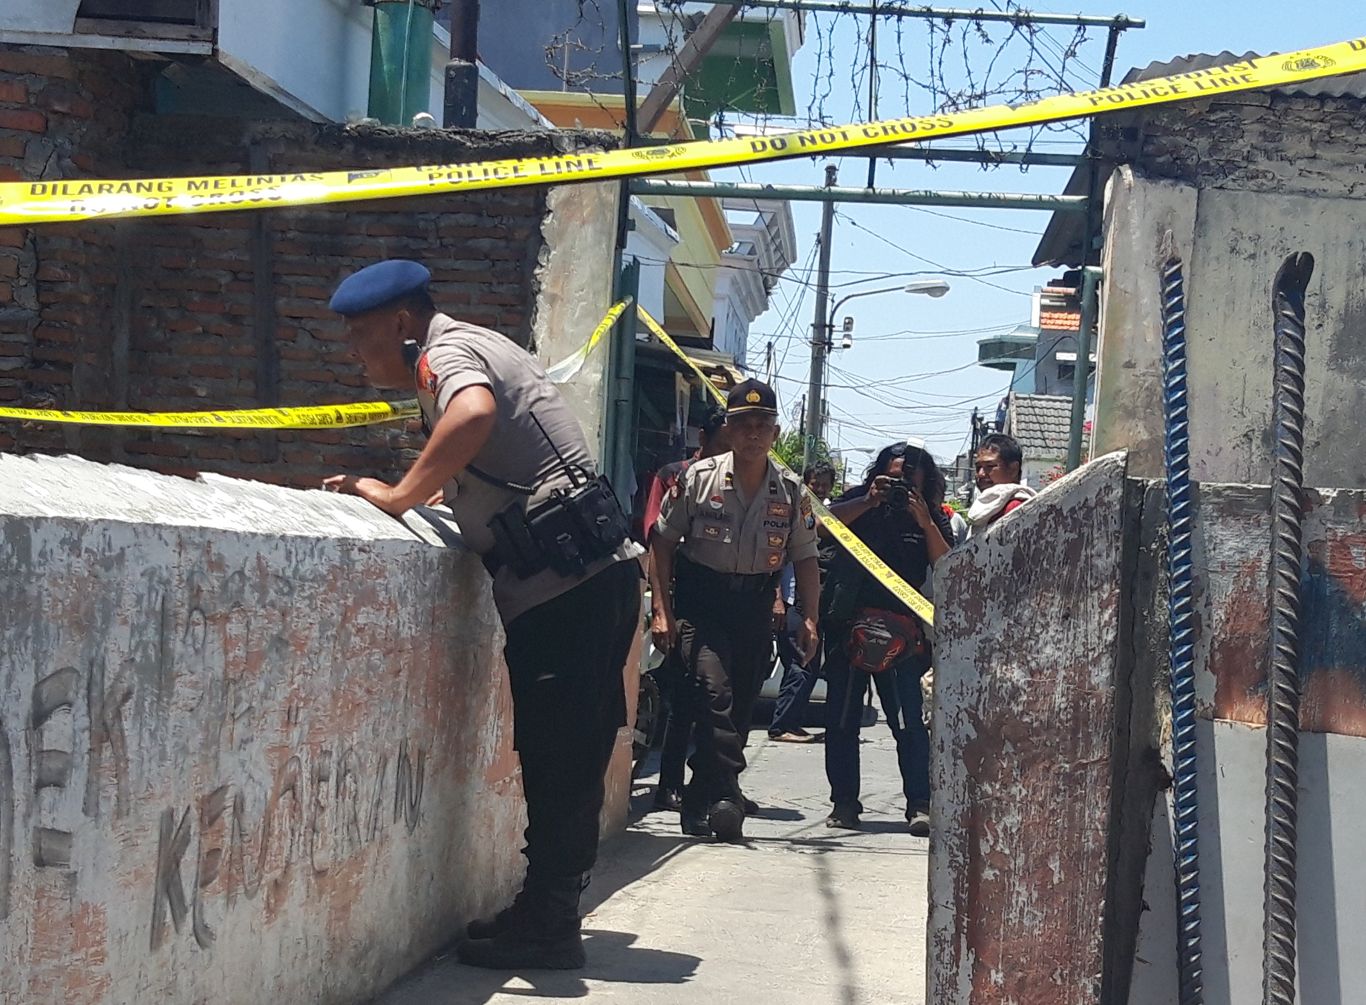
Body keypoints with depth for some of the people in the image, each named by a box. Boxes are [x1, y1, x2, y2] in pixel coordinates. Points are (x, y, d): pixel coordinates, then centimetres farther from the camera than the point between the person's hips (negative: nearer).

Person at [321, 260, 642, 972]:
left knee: (557, 758, -6)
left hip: (569, 583, -10)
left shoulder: (446, 349, -6)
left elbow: (475, 412, -32)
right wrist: (379, 494, 20)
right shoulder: (472, 349, 24)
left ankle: (546, 926, -2)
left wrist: (397, 496, -22)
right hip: (590, 577, 10)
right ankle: (546, 915, 17)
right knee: (563, 758, 12)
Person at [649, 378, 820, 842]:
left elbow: (805, 559, 9)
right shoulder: (698, 478, -4)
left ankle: (698, 804, 15)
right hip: (699, 600, -3)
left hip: (755, 606, 3)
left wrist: (809, 618, -2)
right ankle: (726, 796, -25)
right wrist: (661, 609, -7)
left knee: (740, 706, 3)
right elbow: (662, 542, -1)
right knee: (714, 689, -23)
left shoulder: (791, 491, 3)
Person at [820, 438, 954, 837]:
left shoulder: (933, 518, 8)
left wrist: (926, 523, -15)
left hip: (900, 635, -1)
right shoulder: (859, 502, 8)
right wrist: (868, 502, -16)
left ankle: (920, 804, -8)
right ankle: (844, 801, 13)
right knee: (841, 721, 5)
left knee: (908, 722, -8)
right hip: (848, 626, 2)